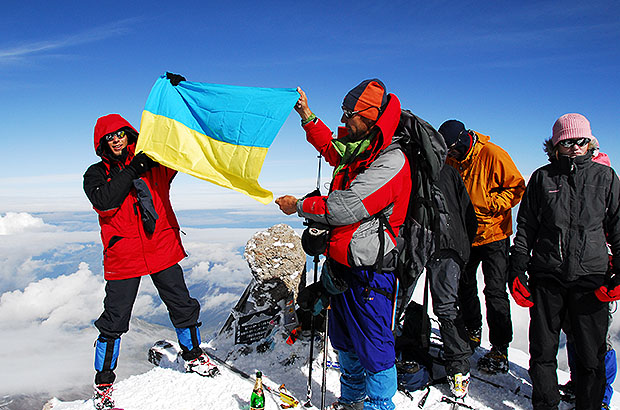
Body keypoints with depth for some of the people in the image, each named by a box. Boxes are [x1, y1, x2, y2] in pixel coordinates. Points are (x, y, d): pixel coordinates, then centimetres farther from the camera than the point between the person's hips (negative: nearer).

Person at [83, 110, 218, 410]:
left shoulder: (154, 163, 7)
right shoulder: (96, 173, 4)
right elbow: (104, 202, -15)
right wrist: (132, 170, -18)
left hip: (163, 249, 2)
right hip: (123, 256, -2)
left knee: (182, 306, 11)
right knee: (114, 321, 3)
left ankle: (194, 356, 35)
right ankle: (103, 384, 22)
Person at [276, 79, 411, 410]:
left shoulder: (390, 162, -19)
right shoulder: (356, 152, 8)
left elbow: (347, 207, -26)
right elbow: (329, 147, 32)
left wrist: (299, 206, -13)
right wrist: (307, 116, 29)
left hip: (370, 272, -9)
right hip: (342, 264, 9)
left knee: (373, 347, 4)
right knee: (344, 341, 22)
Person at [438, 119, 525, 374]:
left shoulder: (492, 155, -13)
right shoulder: (451, 160, 5)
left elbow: (517, 187, -11)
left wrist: (493, 204, -22)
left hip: (493, 234, -6)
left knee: (495, 291, -7)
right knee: (464, 285, 14)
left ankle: (500, 350, 3)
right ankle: (472, 331, 33)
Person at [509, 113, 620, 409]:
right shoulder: (542, 178, 6)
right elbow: (526, 226, 7)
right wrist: (517, 270, 1)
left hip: (591, 278, 0)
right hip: (547, 278, 0)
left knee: (591, 354, 6)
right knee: (543, 351, 8)